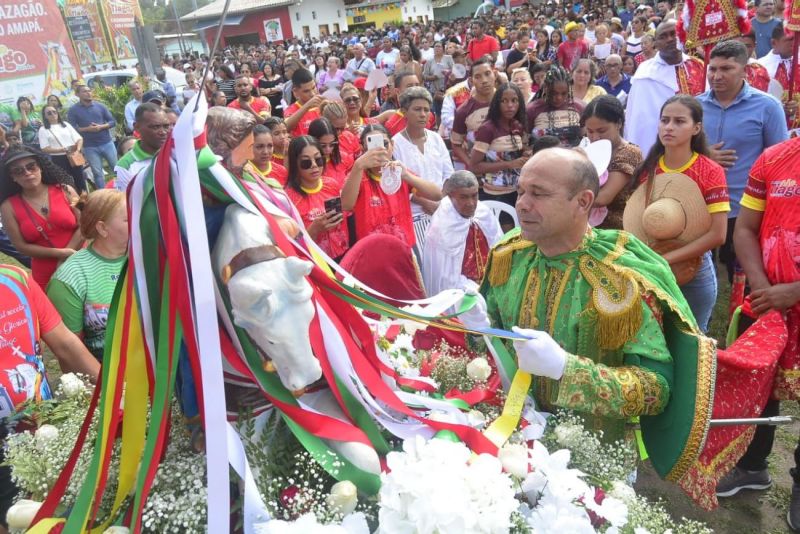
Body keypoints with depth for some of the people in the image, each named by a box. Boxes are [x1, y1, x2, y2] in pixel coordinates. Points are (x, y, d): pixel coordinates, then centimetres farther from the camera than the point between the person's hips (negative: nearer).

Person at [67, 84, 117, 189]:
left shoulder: (100, 106, 5)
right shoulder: (73, 110, 0)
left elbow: (113, 122, 5)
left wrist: (101, 127, -12)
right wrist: (87, 129, -18)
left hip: (107, 143, 2)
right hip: (90, 147, -2)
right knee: (97, 173, 4)